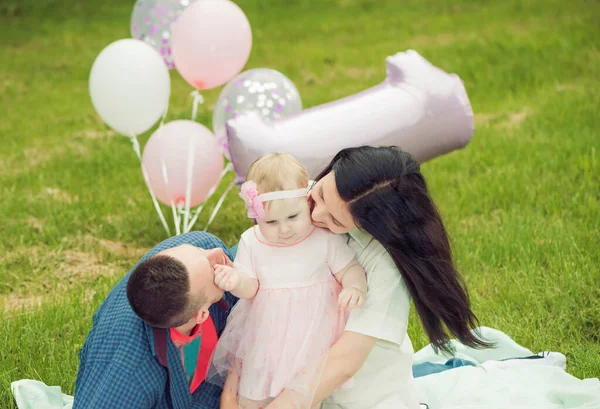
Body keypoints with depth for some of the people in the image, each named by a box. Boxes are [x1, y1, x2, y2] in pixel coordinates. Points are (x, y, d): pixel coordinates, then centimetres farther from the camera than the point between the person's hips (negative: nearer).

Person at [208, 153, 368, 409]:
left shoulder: (325, 238, -12)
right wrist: (236, 281, -23)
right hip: (264, 331, 3)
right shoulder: (251, 242, -4)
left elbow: (349, 269, -4)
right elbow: (250, 288, 0)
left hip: (311, 331, -3)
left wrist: (355, 287, -26)